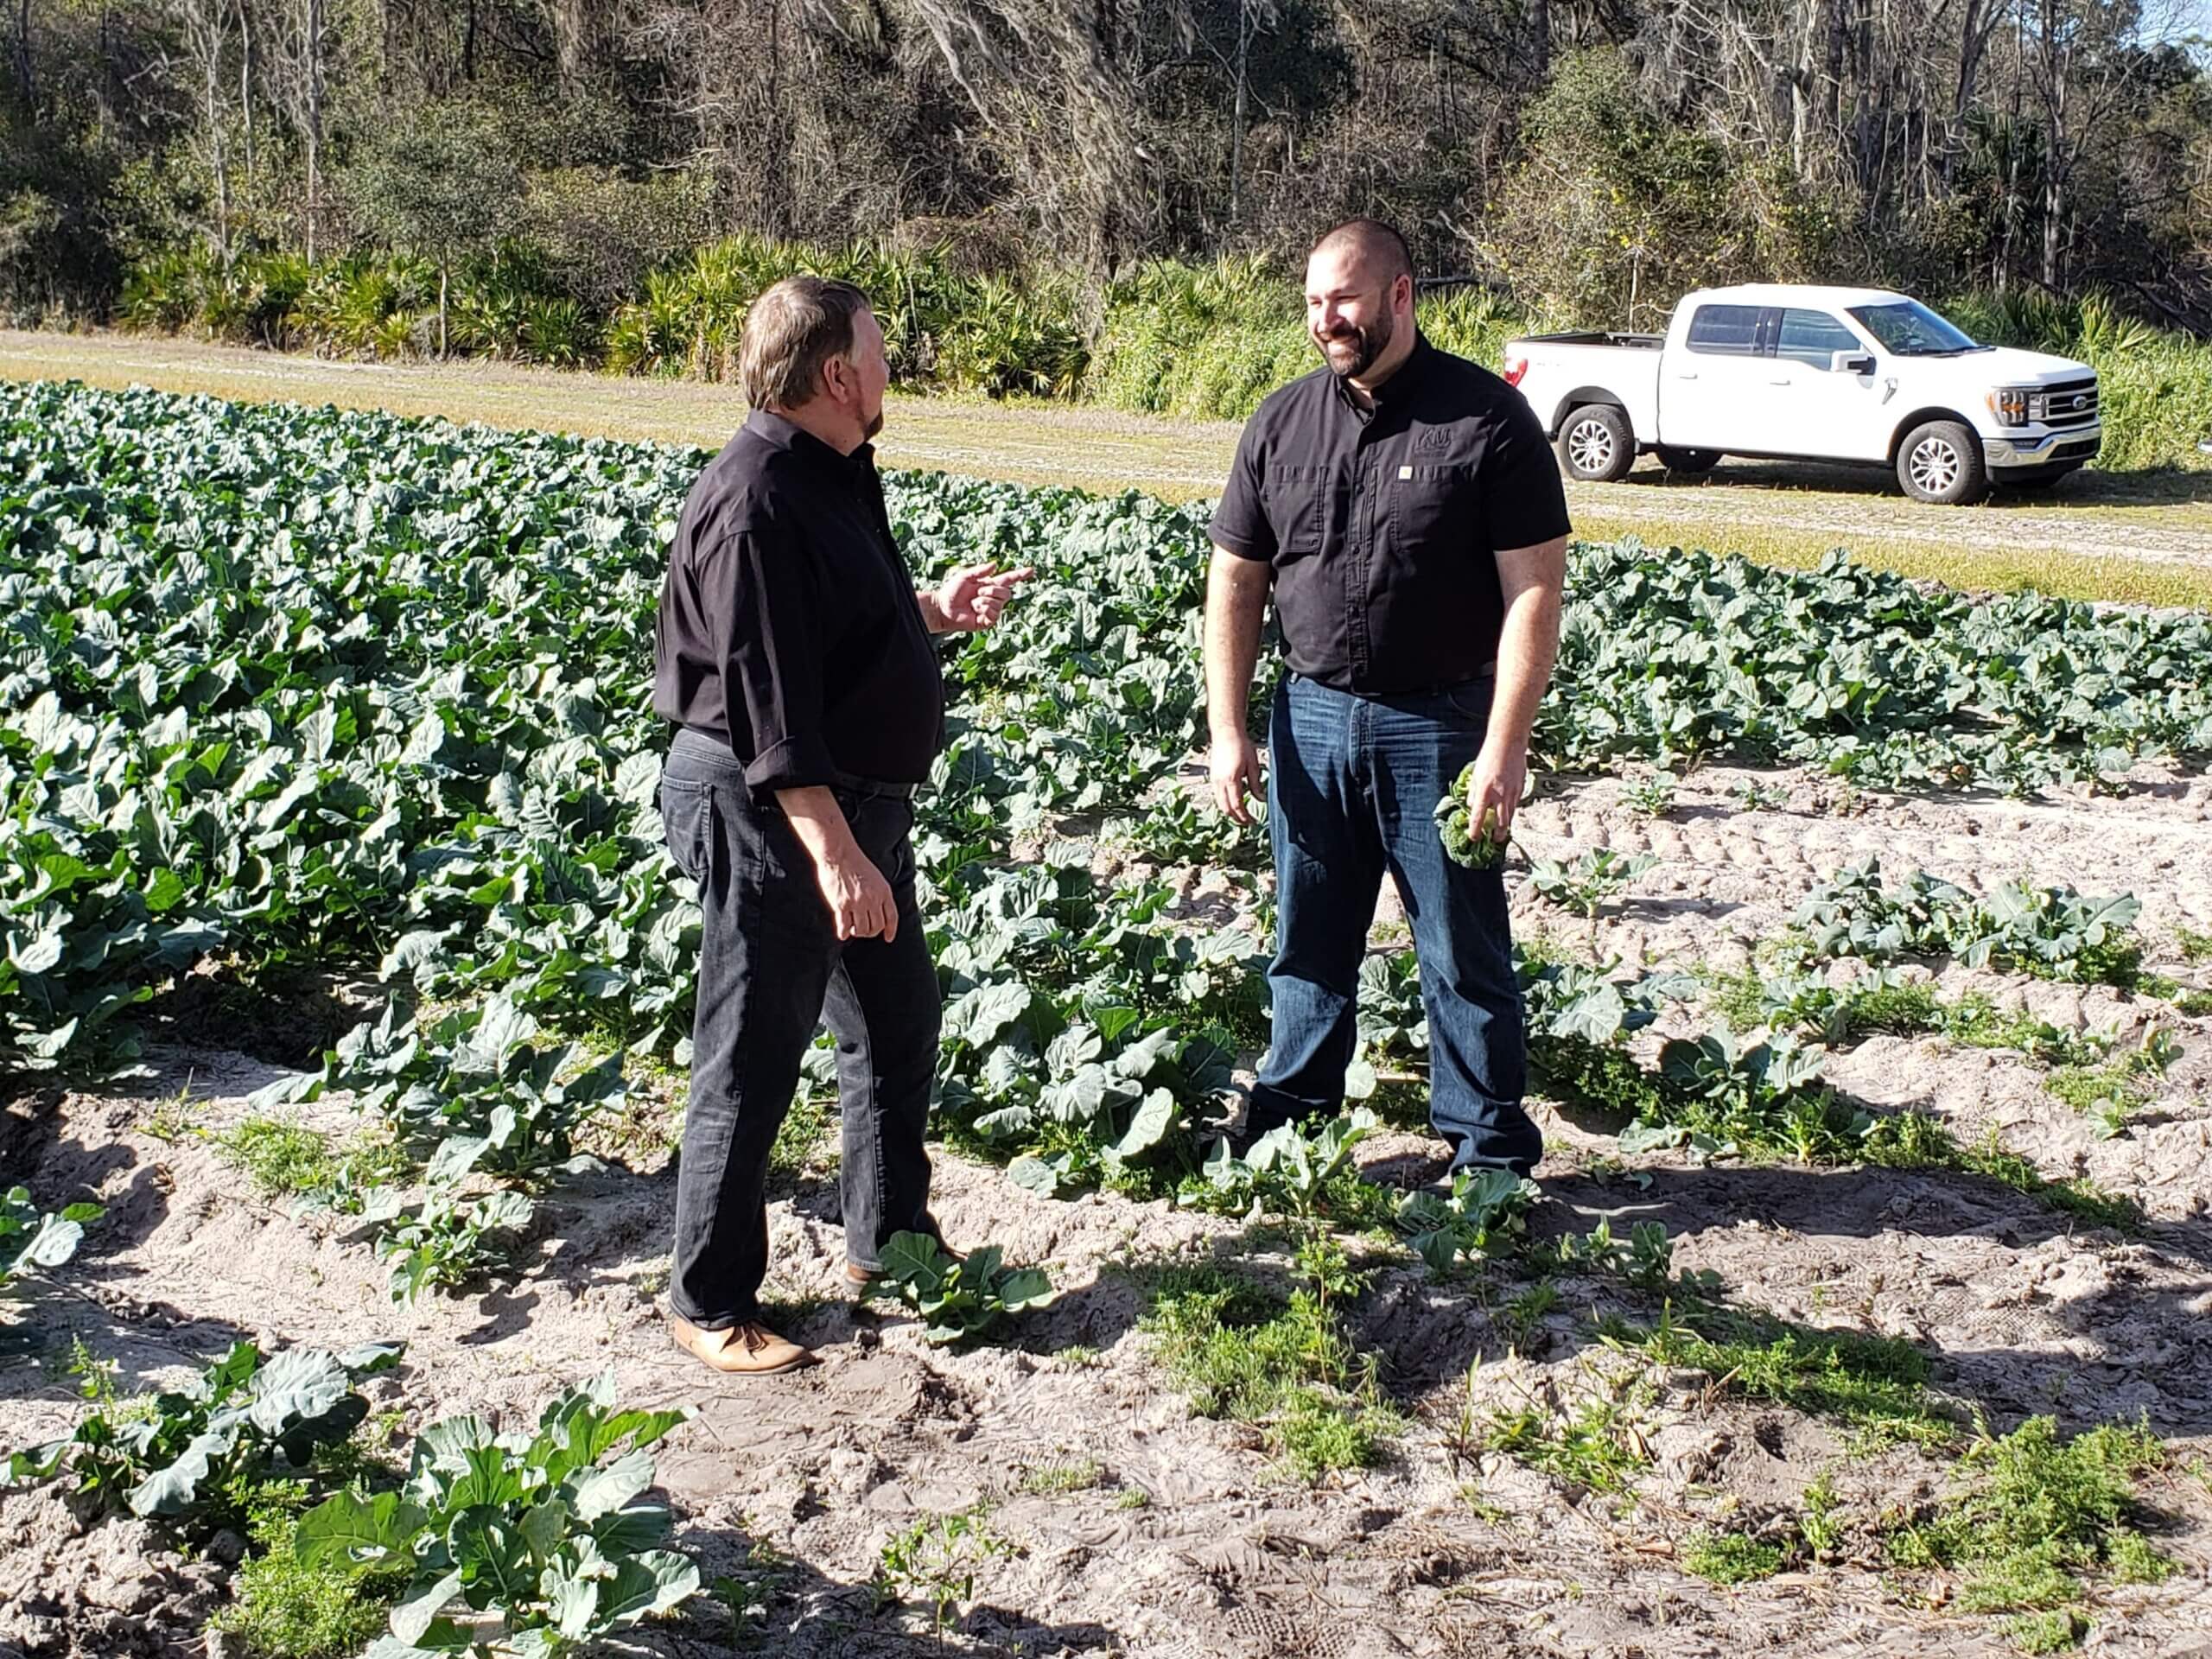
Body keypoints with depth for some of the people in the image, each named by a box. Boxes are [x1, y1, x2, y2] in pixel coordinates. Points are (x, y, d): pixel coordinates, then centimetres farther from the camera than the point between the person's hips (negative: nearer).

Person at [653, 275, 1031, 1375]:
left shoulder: (835, 480, 10)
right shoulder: (754, 506, -23)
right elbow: (766, 703, -27)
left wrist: (935, 612, 13)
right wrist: (835, 852, -29)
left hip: (858, 797, 10)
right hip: (768, 812, -10)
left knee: (897, 1023, 20)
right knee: (754, 1060, 0)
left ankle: (887, 1242, 36)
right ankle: (709, 1304, 15)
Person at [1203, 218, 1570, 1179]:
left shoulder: (1487, 418, -9)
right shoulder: (1283, 423, 5)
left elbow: (1534, 593, -12)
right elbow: (1236, 582, 9)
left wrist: (1505, 748, -17)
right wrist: (1227, 731, 2)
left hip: (1441, 726, -4)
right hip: (1313, 716, 4)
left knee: (1465, 956, 4)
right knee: (1309, 945, 14)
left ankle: (1490, 1158, 16)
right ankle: (1285, 1128, 29)